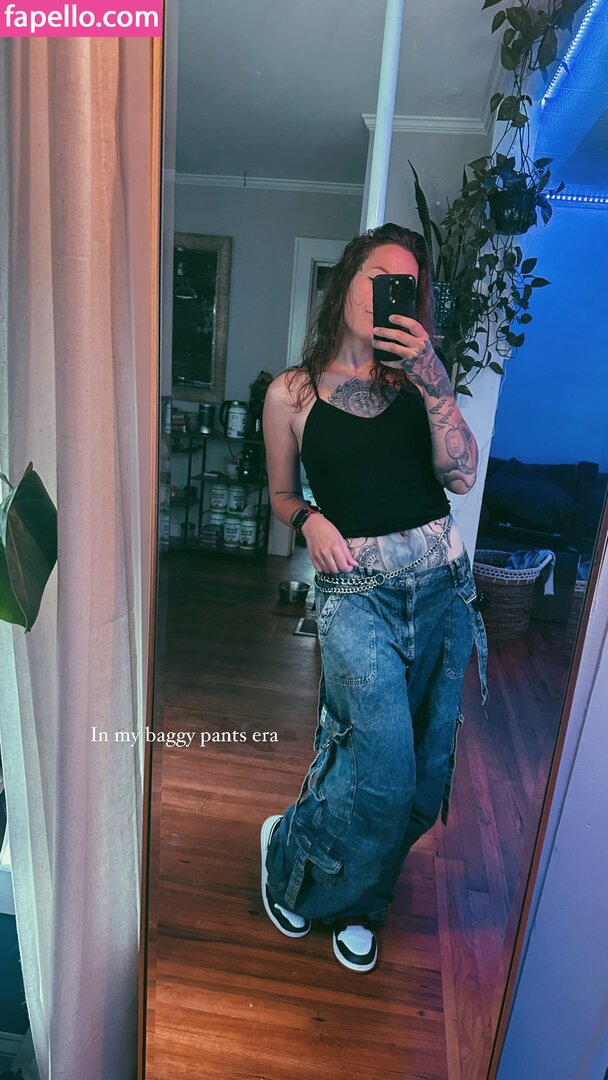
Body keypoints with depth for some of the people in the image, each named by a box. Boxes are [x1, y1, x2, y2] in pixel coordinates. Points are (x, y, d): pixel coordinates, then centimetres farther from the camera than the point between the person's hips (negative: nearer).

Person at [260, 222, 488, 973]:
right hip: (355, 589, -3)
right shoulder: (292, 392, 1)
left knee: (423, 777, 11)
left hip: (441, 583, 4)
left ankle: (355, 904, 39)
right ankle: (288, 846, 24)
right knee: (386, 774, -11)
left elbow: (462, 475, -6)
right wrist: (310, 520, -10)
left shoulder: (415, 377, 6)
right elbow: (281, 495, 11)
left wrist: (433, 380, -14)